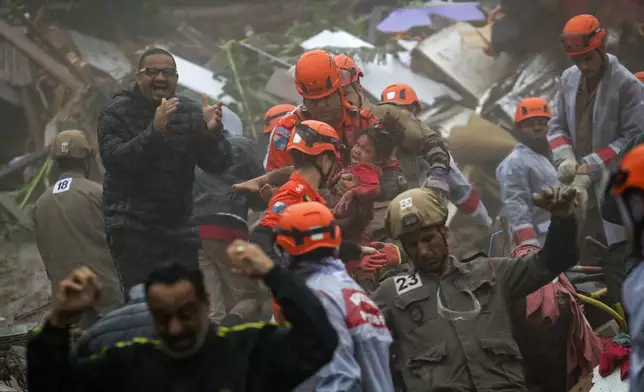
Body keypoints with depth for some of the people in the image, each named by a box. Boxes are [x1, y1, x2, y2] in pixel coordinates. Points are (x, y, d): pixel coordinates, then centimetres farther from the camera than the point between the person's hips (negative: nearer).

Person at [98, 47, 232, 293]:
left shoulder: (190, 113, 8)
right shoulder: (118, 113, -2)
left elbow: (217, 164, 1)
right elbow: (115, 158, -19)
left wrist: (211, 132, -20)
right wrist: (154, 131, -33)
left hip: (179, 226, 4)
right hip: (133, 226, -4)